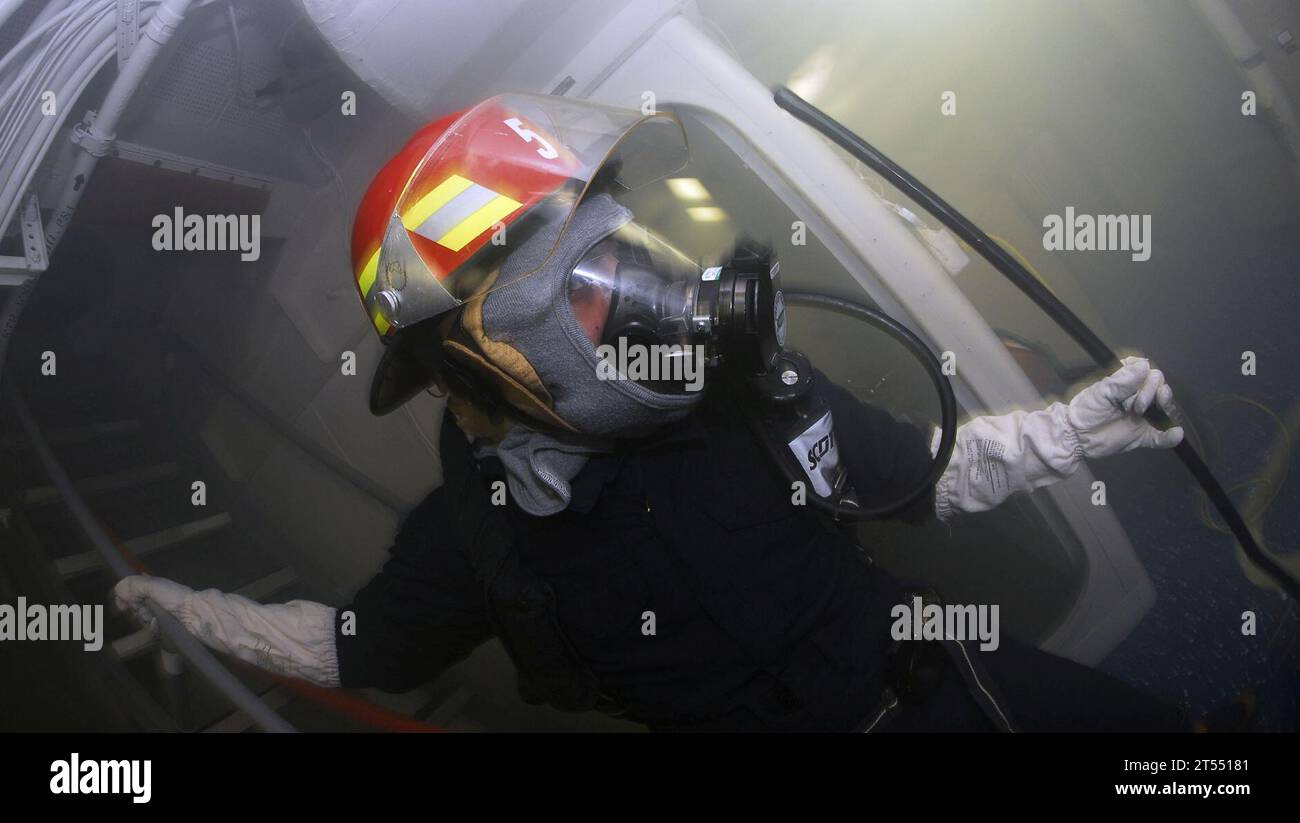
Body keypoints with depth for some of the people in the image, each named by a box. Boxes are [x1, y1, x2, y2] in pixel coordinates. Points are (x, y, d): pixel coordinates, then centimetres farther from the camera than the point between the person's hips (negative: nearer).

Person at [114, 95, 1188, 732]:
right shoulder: (476, 531, -14)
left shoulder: (737, 379, -13)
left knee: (1159, 727, 8)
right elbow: (359, 645, 7)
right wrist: (183, 608, 12)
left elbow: (925, 477, 2)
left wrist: (1084, 424, -5)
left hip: (945, 672, 3)